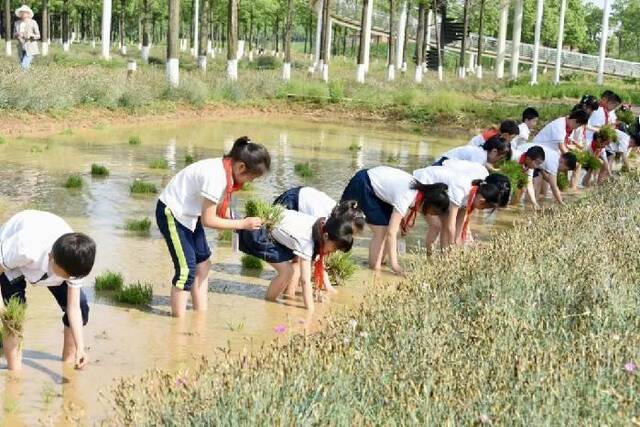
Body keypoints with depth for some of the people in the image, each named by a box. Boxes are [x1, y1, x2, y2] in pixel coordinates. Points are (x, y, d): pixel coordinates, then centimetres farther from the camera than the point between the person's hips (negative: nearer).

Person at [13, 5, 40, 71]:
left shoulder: (33, 23, -6)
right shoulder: (17, 23, 7)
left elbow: (38, 36, -3)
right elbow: (14, 35, 14)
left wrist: (30, 35, -23)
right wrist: (17, 34, -10)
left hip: (30, 48, -5)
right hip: (21, 49, 5)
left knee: (24, 66, -20)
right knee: (23, 66, 5)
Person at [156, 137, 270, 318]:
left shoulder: (227, 169, -5)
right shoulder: (216, 177, -32)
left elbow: (221, 207, 3)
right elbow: (208, 220, -25)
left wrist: (235, 223, -15)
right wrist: (243, 224, -20)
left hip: (188, 213, 10)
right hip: (171, 213, -10)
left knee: (202, 263, 11)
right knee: (186, 269, -11)